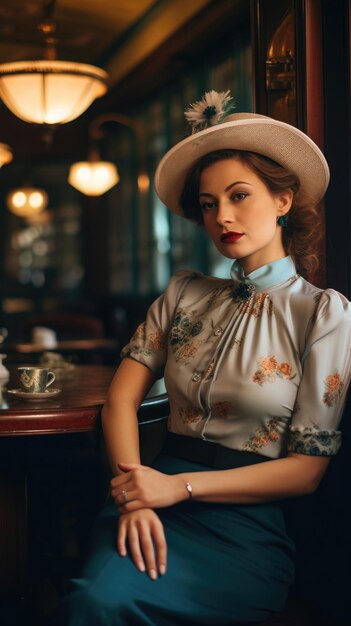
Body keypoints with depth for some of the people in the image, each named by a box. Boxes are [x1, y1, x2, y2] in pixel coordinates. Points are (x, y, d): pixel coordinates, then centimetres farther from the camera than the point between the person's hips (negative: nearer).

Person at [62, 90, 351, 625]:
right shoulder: (185, 294, 13)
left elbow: (307, 467, -4)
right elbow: (121, 399, 4)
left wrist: (179, 486, -14)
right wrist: (134, 490, -15)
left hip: (250, 521, -3)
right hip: (160, 502, 3)